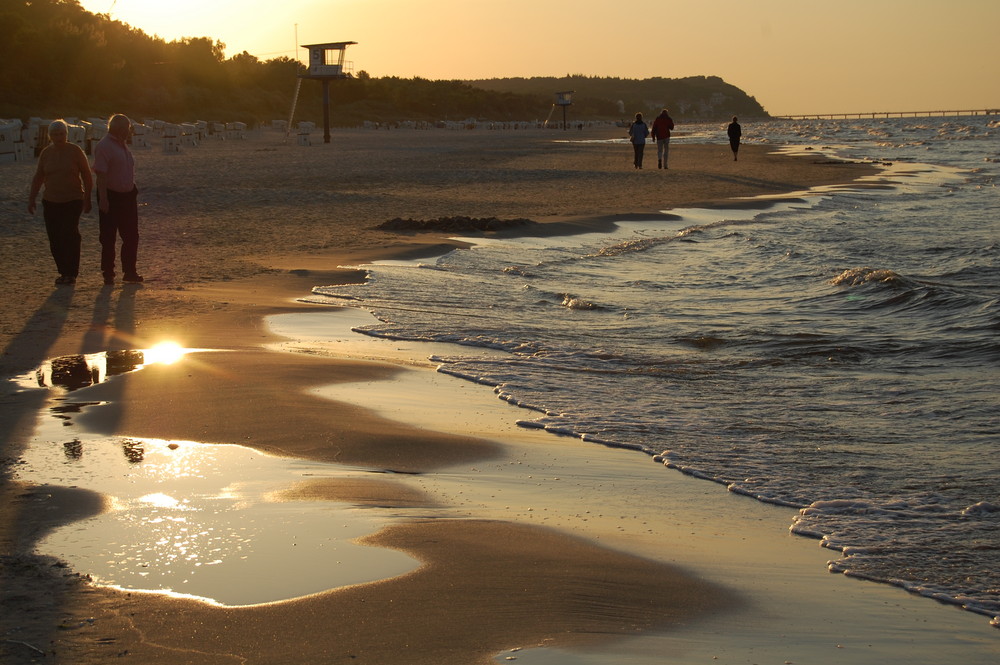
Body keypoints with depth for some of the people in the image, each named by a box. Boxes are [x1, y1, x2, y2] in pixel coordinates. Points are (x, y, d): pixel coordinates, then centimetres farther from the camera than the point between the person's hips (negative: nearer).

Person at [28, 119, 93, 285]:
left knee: (69, 236, -11)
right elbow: (38, 177, 12)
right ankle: (64, 272, 12)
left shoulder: (75, 151, -4)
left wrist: (87, 199, -2)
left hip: (73, 201, -4)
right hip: (51, 202, 4)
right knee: (55, 239, 1)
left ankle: (71, 273, -3)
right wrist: (31, 198, 8)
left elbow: (86, 176, 0)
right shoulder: (46, 153, 5)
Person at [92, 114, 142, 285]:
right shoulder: (104, 146, -14)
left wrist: (133, 192, 20)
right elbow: (101, 174, -19)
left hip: (127, 196, 8)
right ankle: (108, 274, 7)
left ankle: (129, 272, 17)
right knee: (109, 238, 1)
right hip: (111, 197, -8)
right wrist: (103, 199, -24)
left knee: (131, 236, 9)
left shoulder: (122, 145, 13)